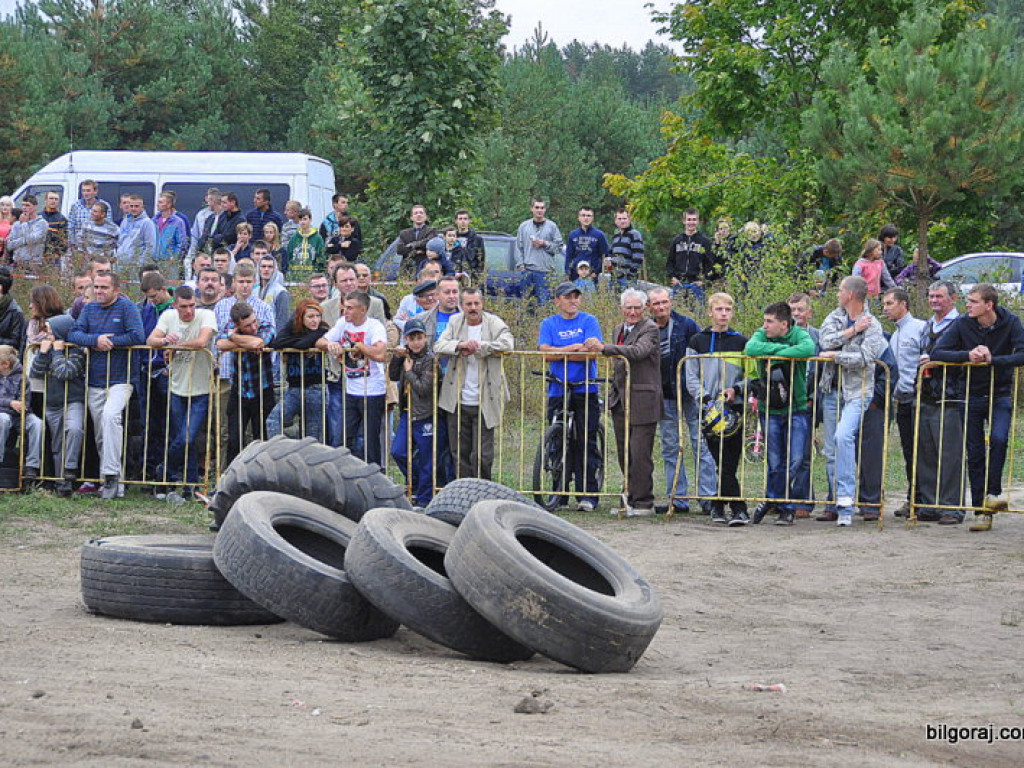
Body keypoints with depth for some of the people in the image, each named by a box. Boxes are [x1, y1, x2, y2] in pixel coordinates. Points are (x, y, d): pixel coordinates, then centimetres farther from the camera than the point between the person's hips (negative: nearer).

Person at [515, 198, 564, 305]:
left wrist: (545, 244, -8)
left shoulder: (552, 226, 6)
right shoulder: (524, 226, 11)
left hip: (545, 270, -2)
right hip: (527, 269, 2)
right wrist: (520, 264, 0)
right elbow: (518, 247, 10)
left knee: (543, 300, -5)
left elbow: (559, 247, 5)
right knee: (525, 299, 2)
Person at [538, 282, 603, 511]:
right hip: (558, 390, 2)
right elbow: (546, 352, -5)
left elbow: (591, 353, -9)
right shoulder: (549, 324, 10)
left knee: (586, 442, -5)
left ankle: (587, 494, -3)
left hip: (586, 390, -2)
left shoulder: (589, 321, 5)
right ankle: (560, 494, 8)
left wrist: (560, 353, -7)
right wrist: (574, 348, -10)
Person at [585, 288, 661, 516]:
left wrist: (604, 348, -34)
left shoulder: (650, 329, -8)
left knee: (640, 454, -8)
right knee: (624, 454, 10)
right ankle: (631, 500, 18)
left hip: (642, 401, -8)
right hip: (620, 401, 8)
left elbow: (637, 351, -27)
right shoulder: (618, 330, 19)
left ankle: (643, 503, -2)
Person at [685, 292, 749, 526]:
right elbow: (691, 378, 6)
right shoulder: (698, 341, 10)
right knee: (724, 462, -6)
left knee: (730, 461, -7)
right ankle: (738, 509, -3)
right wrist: (705, 399, -10)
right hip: (709, 408, -1)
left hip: (734, 407, 1)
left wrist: (736, 389, -9)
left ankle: (718, 505, 1)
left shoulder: (741, 342, 11)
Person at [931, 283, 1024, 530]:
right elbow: (936, 353, -11)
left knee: (998, 439, -25)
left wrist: (993, 359, -27)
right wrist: (968, 355, -25)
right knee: (975, 454, 1)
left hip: (1000, 396, -1)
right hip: (972, 396, 1)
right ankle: (982, 511, 7)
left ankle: (993, 492, -11)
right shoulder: (962, 324, -7)